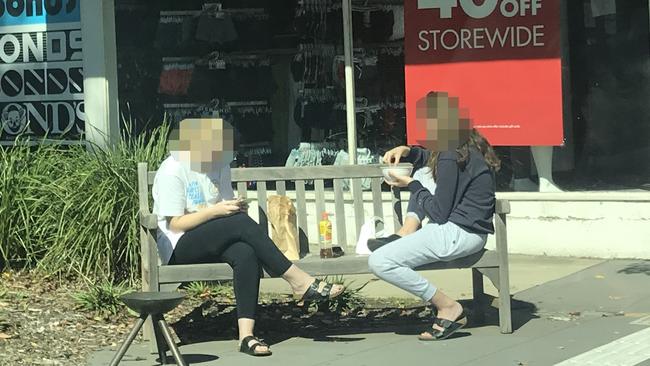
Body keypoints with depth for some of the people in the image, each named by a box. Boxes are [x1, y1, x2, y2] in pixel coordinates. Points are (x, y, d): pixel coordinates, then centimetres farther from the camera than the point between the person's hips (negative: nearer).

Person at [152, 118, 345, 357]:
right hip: (180, 248, -6)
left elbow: (229, 212, 13)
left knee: (246, 254, -31)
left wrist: (237, 207, -11)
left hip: (214, 243, 6)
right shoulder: (172, 172, -9)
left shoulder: (219, 165, 11)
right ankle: (300, 281, -28)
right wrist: (214, 211, -22)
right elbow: (174, 223, -13)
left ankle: (246, 335, -40)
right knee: (241, 223, -30)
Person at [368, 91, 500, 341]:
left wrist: (412, 185, -2)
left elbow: (440, 213, -15)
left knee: (379, 262, -19)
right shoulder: (468, 147, 11)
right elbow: (432, 160, 32)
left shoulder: (450, 158, -18)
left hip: (457, 234, -10)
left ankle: (447, 306, -12)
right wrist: (407, 152, 13)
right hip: (472, 231, 10)